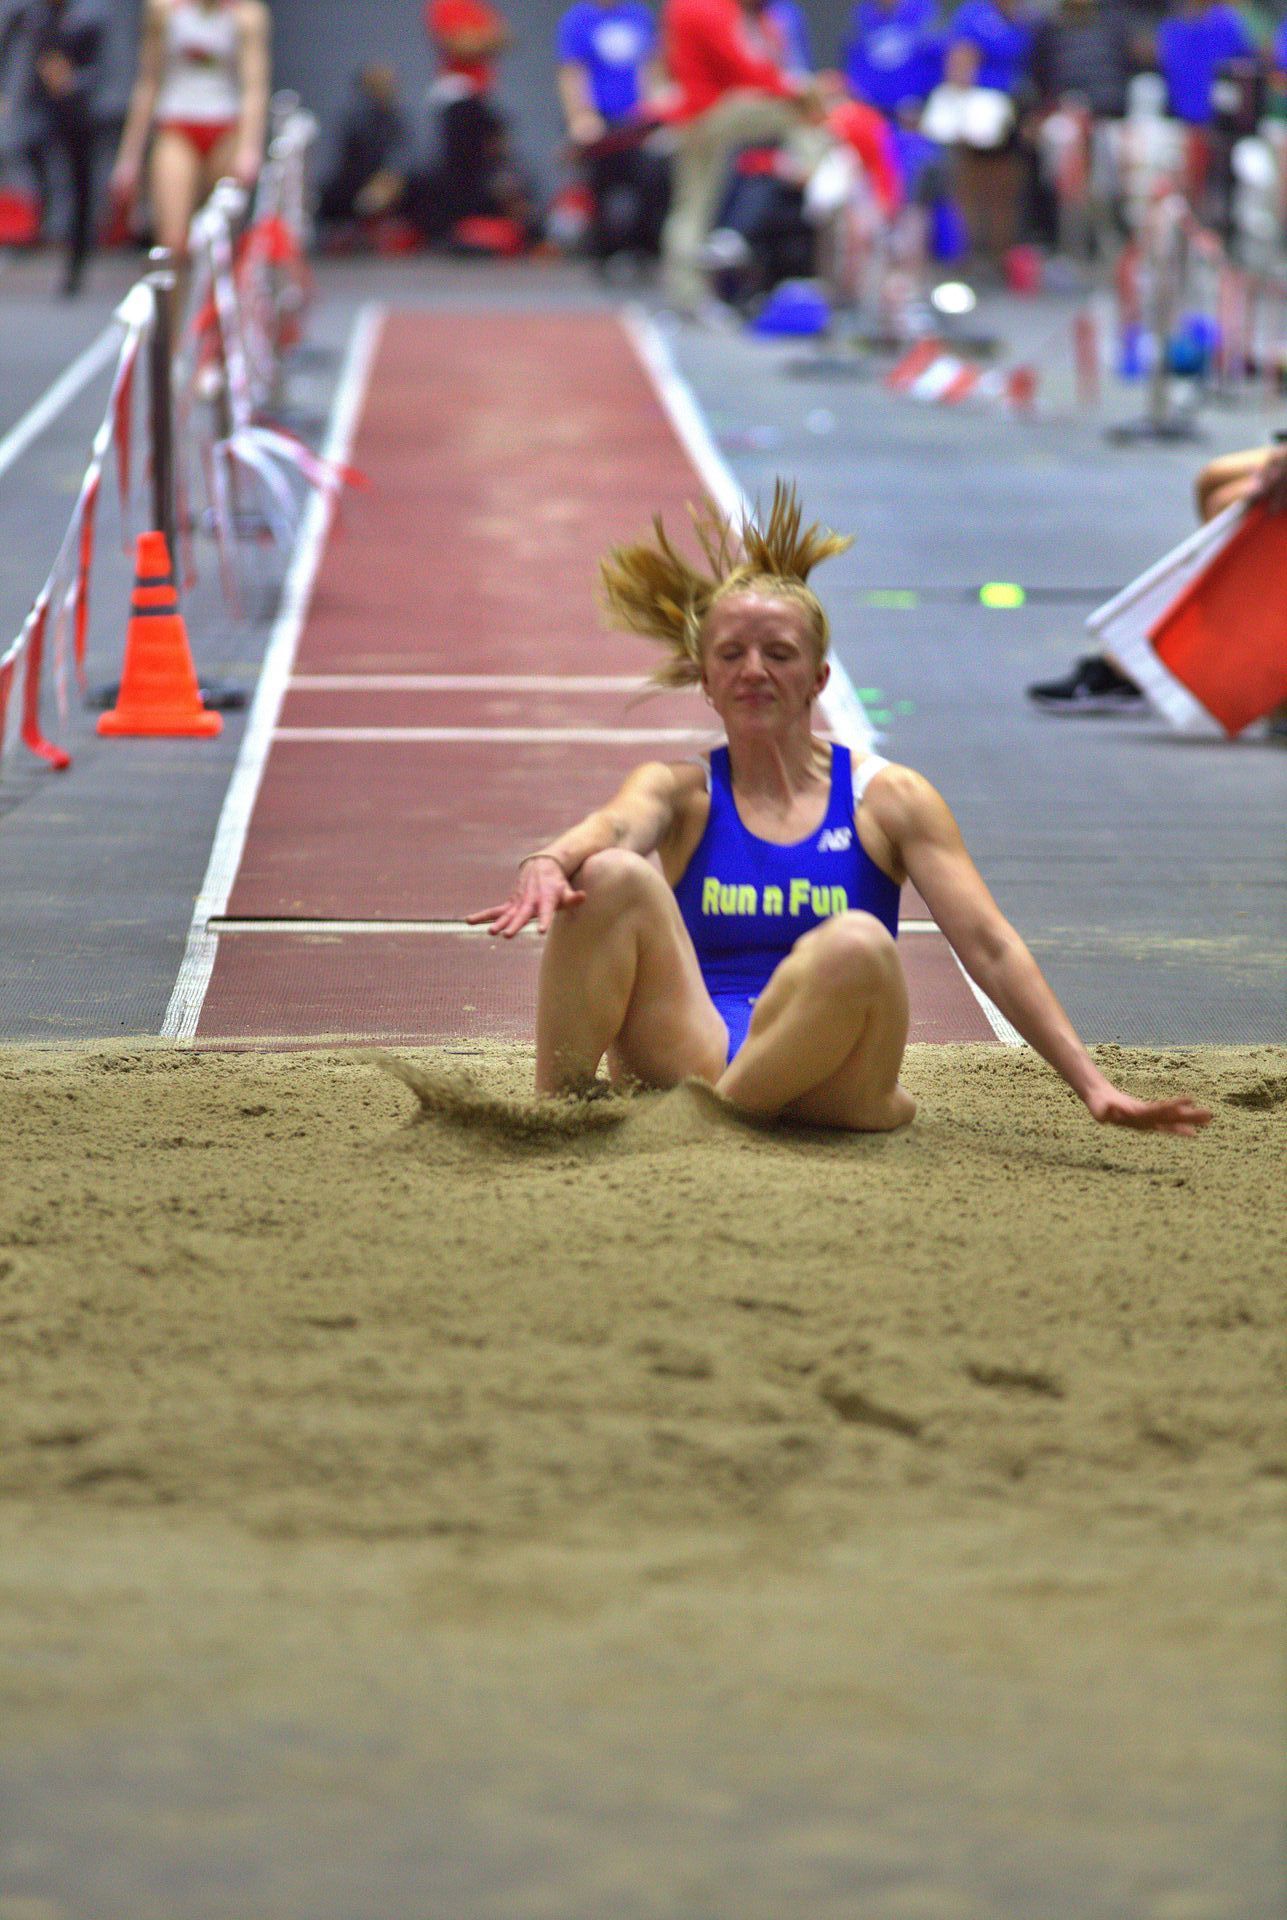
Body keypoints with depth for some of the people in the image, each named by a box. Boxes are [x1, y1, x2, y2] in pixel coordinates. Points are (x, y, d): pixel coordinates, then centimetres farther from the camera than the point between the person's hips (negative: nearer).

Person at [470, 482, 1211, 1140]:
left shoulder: (887, 799, 11)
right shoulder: (681, 790, 14)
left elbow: (990, 947, 3)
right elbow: (613, 825, -11)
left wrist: (1093, 1085, -10)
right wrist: (551, 862, -38)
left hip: (813, 1085, -1)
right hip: (692, 1055, 1)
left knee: (857, 945, -34)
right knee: (615, 876, -23)